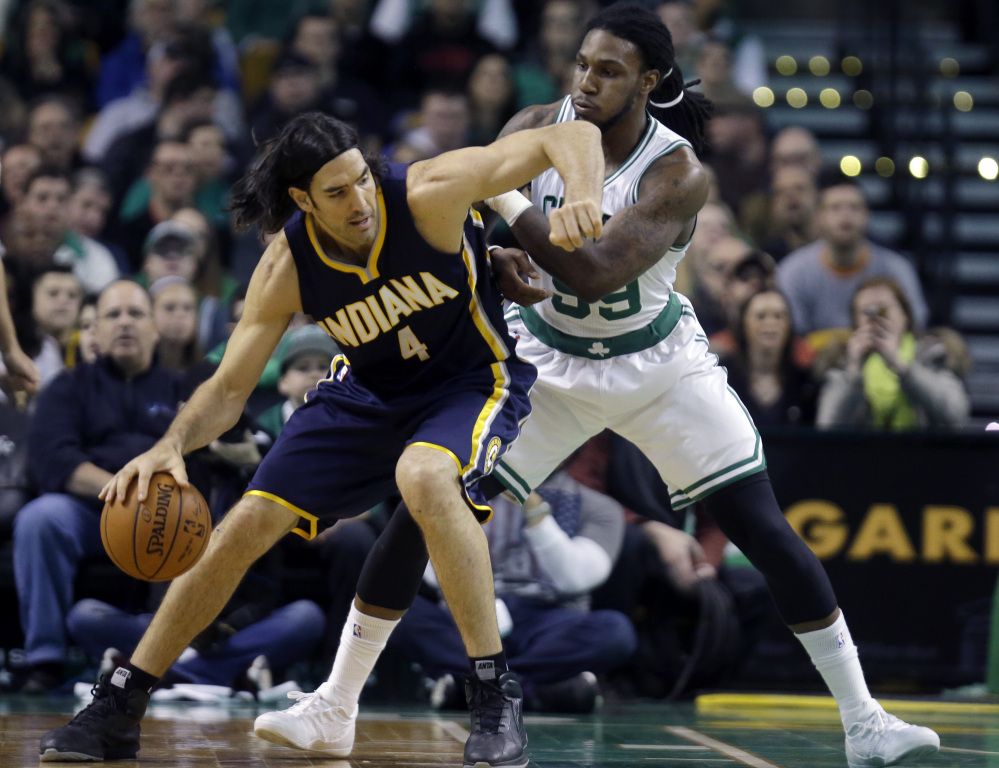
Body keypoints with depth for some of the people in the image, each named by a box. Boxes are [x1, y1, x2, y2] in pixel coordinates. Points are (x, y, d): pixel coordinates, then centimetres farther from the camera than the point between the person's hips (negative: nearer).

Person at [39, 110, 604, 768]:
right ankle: (119, 708, 11)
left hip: (473, 381, -4)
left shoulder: (427, 195, -28)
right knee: (247, 526, -3)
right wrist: (173, 445, -32)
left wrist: (583, 198, -49)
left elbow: (572, 136, -27)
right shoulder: (288, 269, -18)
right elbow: (230, 388, -12)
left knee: (424, 477, -38)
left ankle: (496, 696, -27)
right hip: (367, 392, 4)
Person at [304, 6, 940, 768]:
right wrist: (491, 257, -39)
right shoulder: (538, 128, -16)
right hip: (548, 360, 2)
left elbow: (594, 275, -36)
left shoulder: (678, 174, -25)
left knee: (766, 532, -7)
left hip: (659, 362, -2)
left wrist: (504, 200, -40)